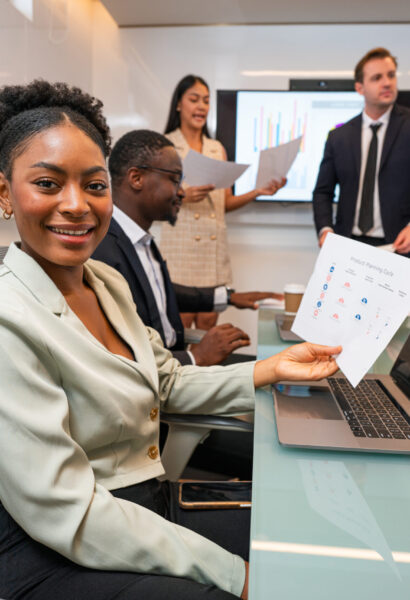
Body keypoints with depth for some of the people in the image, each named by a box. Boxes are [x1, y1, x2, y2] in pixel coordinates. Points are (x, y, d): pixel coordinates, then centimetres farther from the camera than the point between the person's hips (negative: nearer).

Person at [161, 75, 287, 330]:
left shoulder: (217, 149, 17)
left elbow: (226, 203, 15)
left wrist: (258, 192, 2)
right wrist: (183, 196, -20)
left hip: (215, 245, 4)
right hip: (180, 245, -4)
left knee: (208, 324, 6)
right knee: (180, 326, -4)